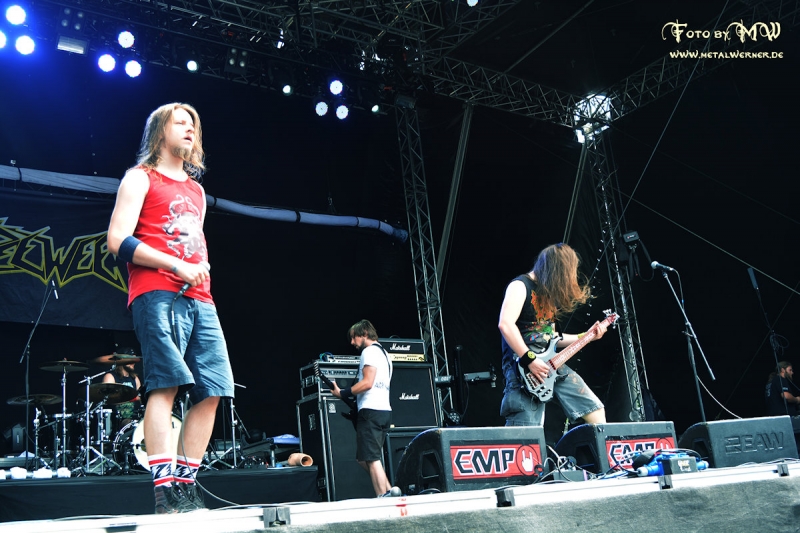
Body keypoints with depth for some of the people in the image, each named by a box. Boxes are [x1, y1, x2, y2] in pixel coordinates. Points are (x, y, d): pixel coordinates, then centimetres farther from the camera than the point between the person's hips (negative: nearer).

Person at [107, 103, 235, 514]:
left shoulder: (197, 191, 29)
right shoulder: (141, 178, 8)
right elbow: (118, 241, -4)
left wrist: (203, 271, 11)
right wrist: (177, 266, -11)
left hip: (200, 300, 7)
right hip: (158, 295, -7)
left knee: (212, 391, -2)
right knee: (166, 385, -17)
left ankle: (186, 485, 4)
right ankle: (165, 492, -17)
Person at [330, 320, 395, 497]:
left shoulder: (369, 351, -6)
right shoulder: (384, 354, 24)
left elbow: (367, 382, -18)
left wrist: (342, 393, -12)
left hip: (371, 410, -10)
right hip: (385, 410, 10)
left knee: (371, 459, -9)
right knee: (364, 458, 14)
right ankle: (389, 492, 8)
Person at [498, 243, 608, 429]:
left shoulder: (548, 293, 20)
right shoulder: (520, 286, -7)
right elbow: (505, 324, -23)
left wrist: (586, 336, 22)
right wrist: (530, 360, -23)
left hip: (551, 364, 9)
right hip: (523, 368, -9)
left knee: (596, 412, 8)